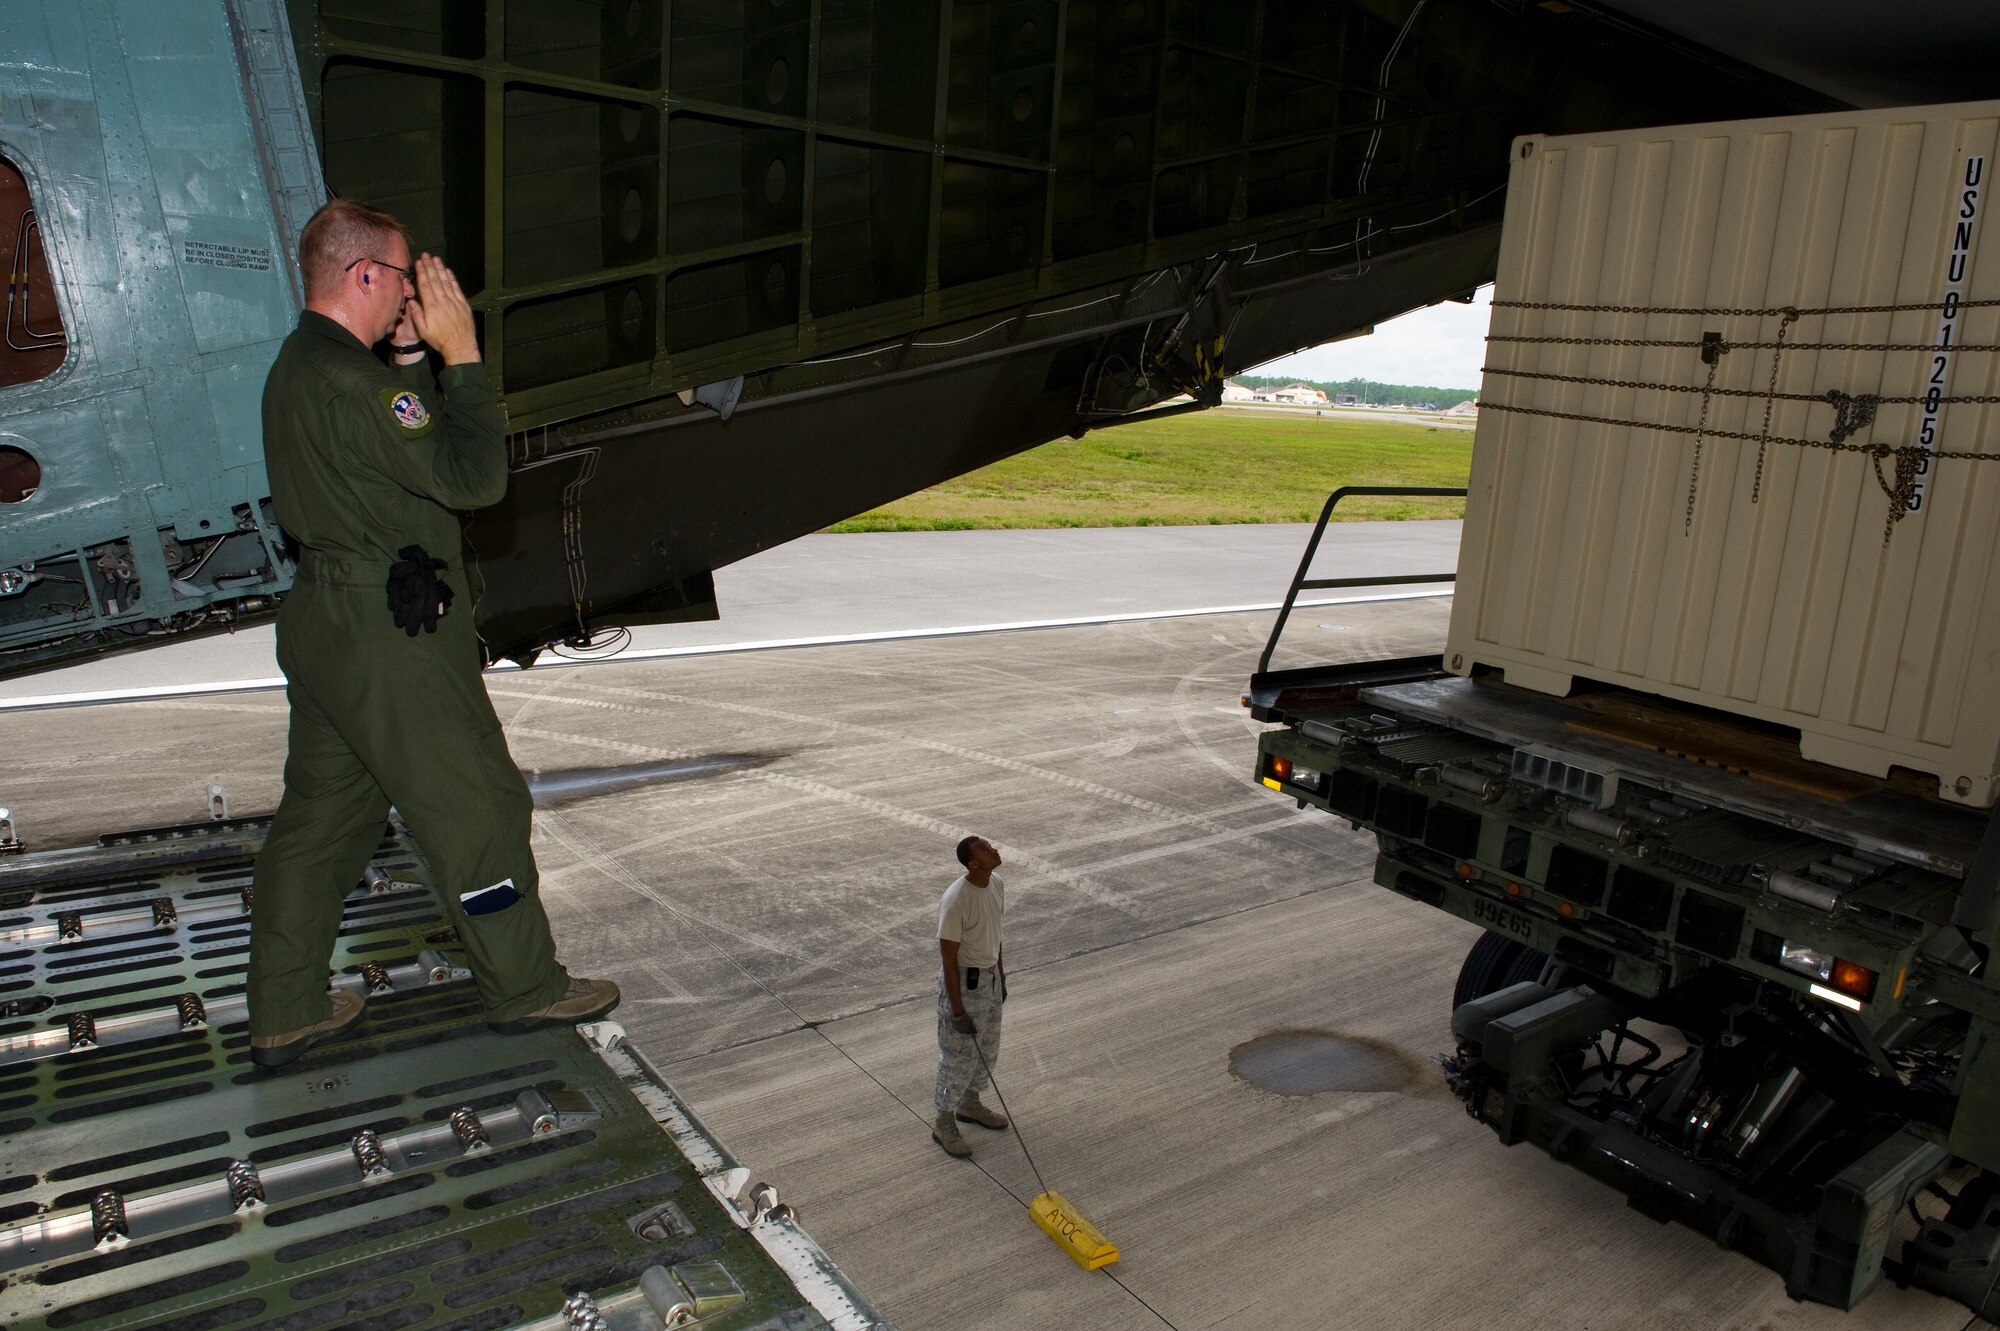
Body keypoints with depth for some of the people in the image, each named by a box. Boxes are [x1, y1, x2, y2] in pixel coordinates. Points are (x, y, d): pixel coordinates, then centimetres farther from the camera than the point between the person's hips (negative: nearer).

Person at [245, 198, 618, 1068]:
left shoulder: (299, 365, 12)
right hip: (389, 636, -10)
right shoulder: (352, 379, -21)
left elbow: (417, 451, 15)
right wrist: (461, 357, -14)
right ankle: (523, 988, 19)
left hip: (323, 620, 10)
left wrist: (413, 357, 7)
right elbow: (473, 478, -20)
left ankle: (283, 1013, 27)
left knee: (320, 812, 17)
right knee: (479, 808, 4)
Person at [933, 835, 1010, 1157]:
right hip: (963, 981, -8)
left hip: (990, 976, 8)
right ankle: (944, 1123, 24)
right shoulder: (955, 901, -29)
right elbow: (949, 957, -23)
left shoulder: (997, 885, -5)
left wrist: (1001, 975, 18)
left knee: (987, 1048, 22)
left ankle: (969, 1104, 43)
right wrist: (957, 1009, -19)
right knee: (959, 1054, 5)